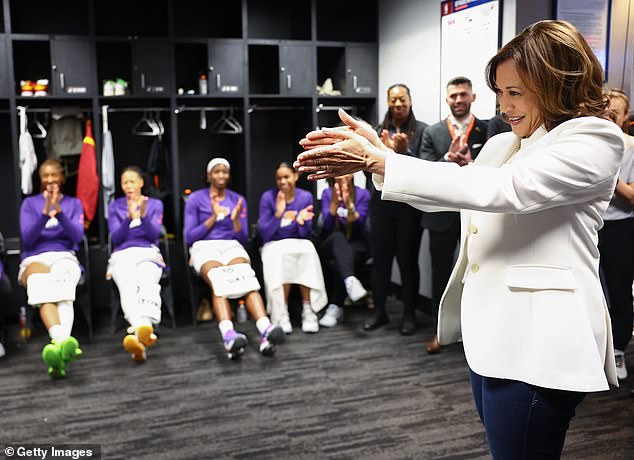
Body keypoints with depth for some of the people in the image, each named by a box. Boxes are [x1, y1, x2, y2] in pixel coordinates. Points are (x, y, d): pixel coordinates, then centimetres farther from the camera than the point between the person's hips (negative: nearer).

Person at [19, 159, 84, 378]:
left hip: (65, 257, 1)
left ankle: (58, 346, -62)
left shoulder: (73, 203, 21)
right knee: (44, 292, -39)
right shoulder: (29, 203, 18)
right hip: (35, 259, -1)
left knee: (63, 295, -37)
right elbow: (27, 239, 3)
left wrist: (59, 212, -12)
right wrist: (45, 213, -11)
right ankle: (64, 343, -65)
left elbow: (77, 236, 3)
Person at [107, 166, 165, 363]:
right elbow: (116, 238, 7)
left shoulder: (155, 204, 18)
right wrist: (130, 217, -10)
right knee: (128, 288, -35)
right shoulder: (114, 206, 19)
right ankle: (143, 330, -62)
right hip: (122, 256, 0)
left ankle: (138, 333, -62)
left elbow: (154, 234, 4)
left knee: (147, 284, -36)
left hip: (148, 254, 0)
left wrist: (143, 215, -14)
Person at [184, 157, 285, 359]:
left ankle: (266, 329, -58)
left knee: (247, 277, -35)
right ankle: (229, 335, -63)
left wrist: (235, 218, -7)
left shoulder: (238, 199, 17)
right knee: (219, 281, -38)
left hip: (232, 246, 2)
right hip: (204, 247, -2)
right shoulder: (195, 199, 10)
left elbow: (243, 238, 13)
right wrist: (214, 217, -7)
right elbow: (189, 237, 4)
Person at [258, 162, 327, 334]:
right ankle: (281, 315, -30)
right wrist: (278, 214, -25)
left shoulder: (305, 197, -1)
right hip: (274, 245, -1)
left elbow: (306, 234, 0)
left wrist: (301, 221, -22)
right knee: (281, 255, -36)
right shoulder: (268, 197, -6)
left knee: (307, 251, -33)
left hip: (299, 245, 2)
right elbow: (264, 234, -10)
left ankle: (308, 310, -26)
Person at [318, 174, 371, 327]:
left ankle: (335, 308, -24)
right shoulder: (327, 193, 2)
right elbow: (327, 225, -10)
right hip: (332, 244, 0)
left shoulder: (363, 194, -1)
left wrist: (349, 203, -28)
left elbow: (359, 225, -12)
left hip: (356, 245, 0)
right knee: (338, 237, -36)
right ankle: (350, 280, -59)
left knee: (340, 263, -32)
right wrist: (335, 201, -26)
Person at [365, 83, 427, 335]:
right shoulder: (379, 130, 8)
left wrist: (404, 151, -22)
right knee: (380, 257, 7)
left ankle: (409, 314, 14)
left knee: (407, 259, 2)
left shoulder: (421, 130, -2)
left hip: (410, 203, -3)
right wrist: (385, 149, -14)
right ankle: (379, 310, 20)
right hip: (382, 201, 3)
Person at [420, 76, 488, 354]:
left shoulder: (486, 131, 0)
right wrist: (448, 159, -21)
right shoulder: (432, 132, 3)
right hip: (442, 214, 1)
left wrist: (471, 164, -23)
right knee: (441, 274, 10)